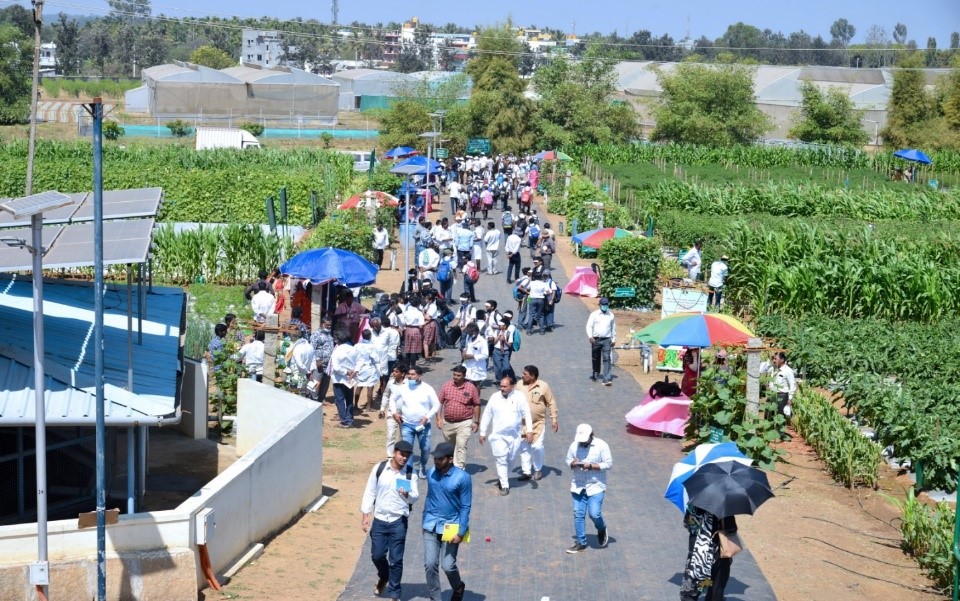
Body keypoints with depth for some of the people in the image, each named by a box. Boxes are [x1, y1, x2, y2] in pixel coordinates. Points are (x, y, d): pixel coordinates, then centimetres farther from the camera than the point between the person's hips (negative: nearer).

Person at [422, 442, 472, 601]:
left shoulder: (462, 478, -14)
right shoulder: (431, 473, 0)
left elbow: (465, 507, -10)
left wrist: (461, 532, -13)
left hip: (450, 527, -4)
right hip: (431, 527, 4)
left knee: (447, 566, -1)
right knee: (430, 564, -3)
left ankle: (458, 588, 30)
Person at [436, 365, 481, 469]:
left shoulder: (471, 388, -5)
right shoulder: (446, 385, 1)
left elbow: (476, 405, 2)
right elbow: (439, 402, 5)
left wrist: (476, 422, 1)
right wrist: (439, 418, -2)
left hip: (464, 423, -4)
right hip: (447, 423, 4)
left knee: (461, 446, -16)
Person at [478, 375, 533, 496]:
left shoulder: (519, 397, -5)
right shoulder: (495, 397, -2)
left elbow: (527, 414, -3)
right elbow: (487, 416, 5)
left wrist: (529, 431, -12)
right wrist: (483, 433, 7)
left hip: (515, 436, 1)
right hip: (498, 435, -1)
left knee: (510, 459, 12)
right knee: (501, 460, -5)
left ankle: (502, 478, 34)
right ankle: (504, 486, 0)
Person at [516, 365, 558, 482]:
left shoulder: (543, 386, -11)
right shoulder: (520, 385, -2)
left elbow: (551, 403, -3)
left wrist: (554, 419, -4)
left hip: (538, 423, -3)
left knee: (537, 446, -7)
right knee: (524, 447, 6)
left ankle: (538, 470, 14)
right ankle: (526, 472, 16)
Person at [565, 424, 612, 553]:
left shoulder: (601, 445, -11)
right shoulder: (574, 445, 0)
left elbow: (609, 464, -11)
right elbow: (568, 460, 10)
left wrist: (591, 466, -22)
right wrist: (573, 464, -15)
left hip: (596, 486, -4)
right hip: (578, 486, 4)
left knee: (594, 513, -12)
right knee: (578, 514, 3)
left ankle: (602, 529, 21)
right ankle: (581, 543, 14)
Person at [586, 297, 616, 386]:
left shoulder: (611, 315, 8)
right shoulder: (594, 314, 0)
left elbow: (613, 328, 17)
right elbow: (589, 326, -5)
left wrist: (613, 339, 14)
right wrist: (590, 336, -19)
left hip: (606, 340, 0)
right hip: (596, 339, 0)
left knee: (607, 359, -11)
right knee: (595, 359, 12)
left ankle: (606, 379, -17)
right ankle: (595, 375, 32)